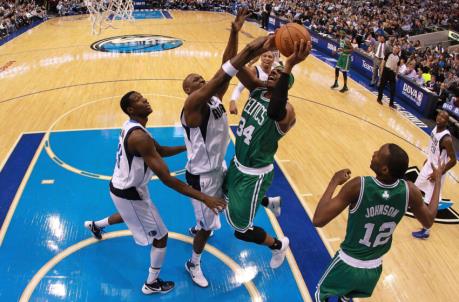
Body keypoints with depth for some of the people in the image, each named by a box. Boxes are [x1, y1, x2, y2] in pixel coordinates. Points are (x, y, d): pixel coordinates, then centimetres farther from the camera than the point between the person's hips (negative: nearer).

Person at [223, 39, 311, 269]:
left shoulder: (286, 110, -27)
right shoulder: (257, 90, -5)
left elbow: (274, 111, -53)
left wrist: (289, 67, -59)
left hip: (255, 174, -8)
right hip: (237, 163, 8)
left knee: (241, 231, 1)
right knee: (226, 197, 34)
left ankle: (279, 245, 31)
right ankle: (269, 202, 58)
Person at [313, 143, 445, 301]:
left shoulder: (358, 186, -31)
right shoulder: (410, 191, -19)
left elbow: (318, 220, -30)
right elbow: (428, 220, 3)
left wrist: (334, 182, -18)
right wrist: (437, 180, 11)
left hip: (348, 264, -4)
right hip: (374, 268, 4)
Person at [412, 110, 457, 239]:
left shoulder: (446, 138, -30)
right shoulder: (435, 128, -5)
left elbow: (453, 160, -26)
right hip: (429, 164, 8)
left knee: (430, 202, -1)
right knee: (419, 187, 28)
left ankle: (425, 231, 10)